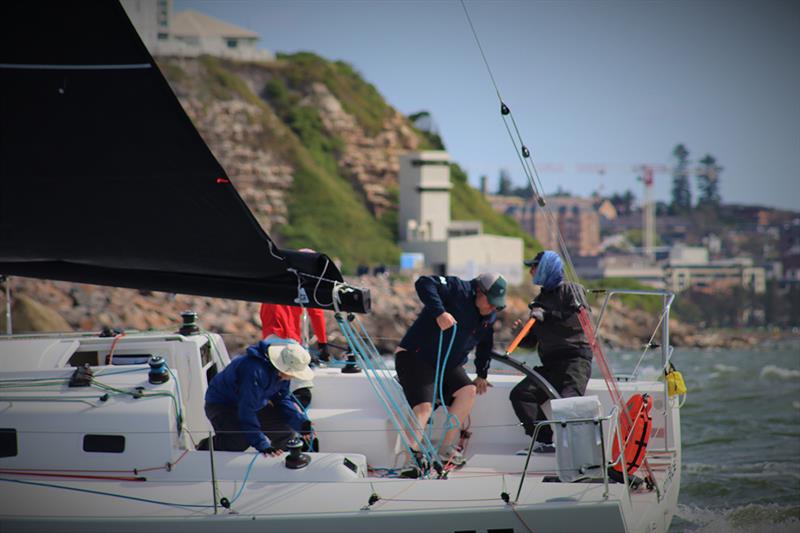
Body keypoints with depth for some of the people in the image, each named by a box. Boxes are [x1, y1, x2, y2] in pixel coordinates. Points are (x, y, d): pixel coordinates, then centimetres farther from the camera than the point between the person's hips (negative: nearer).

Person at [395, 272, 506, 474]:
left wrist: (482, 375, 22)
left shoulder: (489, 317, 9)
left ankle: (446, 449, -4)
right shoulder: (458, 290, -17)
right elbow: (424, 283, -31)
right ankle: (412, 459, -27)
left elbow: (485, 345, 25)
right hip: (415, 356, -8)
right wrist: (439, 312, -41)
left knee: (469, 391, -13)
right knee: (424, 406, -25)